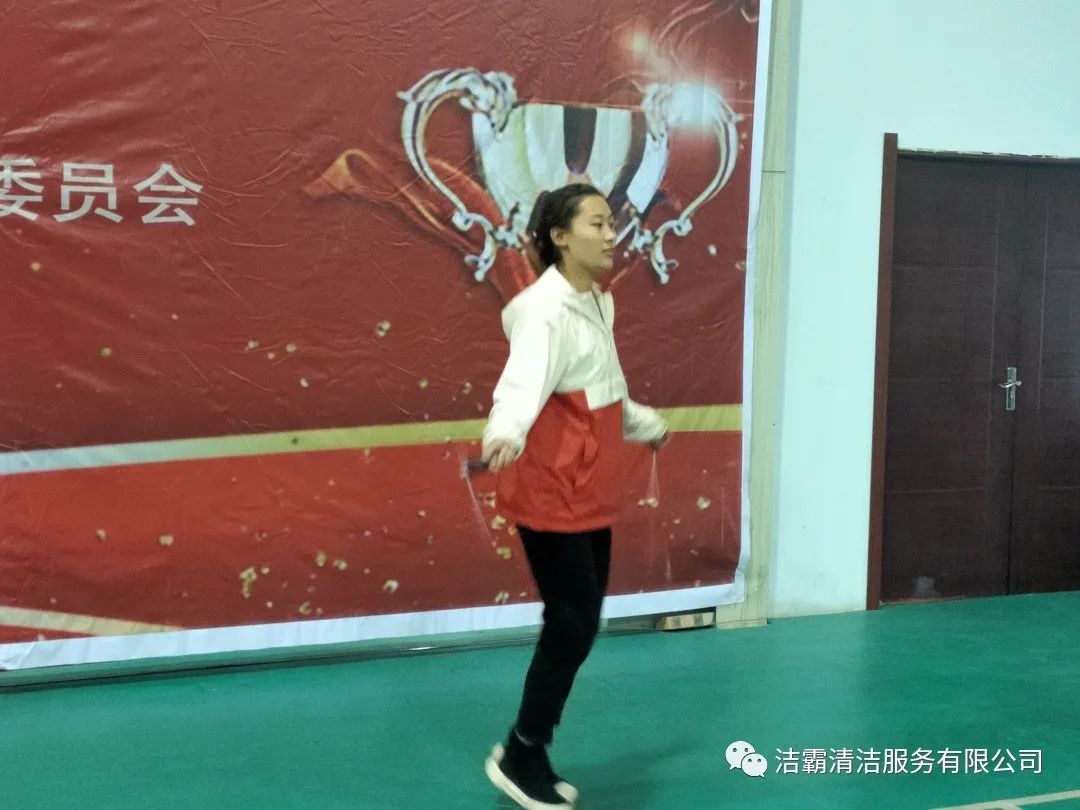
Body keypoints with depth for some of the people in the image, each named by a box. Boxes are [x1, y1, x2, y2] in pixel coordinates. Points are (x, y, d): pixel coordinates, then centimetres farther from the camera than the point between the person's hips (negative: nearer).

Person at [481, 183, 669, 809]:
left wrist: (645, 423, 45)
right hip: (552, 491, -9)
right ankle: (519, 757, 9)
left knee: (580, 622, 10)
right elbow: (525, 377, -35)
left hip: (589, 490, 9)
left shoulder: (599, 301, 13)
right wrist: (505, 432, -55)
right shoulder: (544, 309, -16)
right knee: (573, 622, -8)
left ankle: (530, 755, 22)